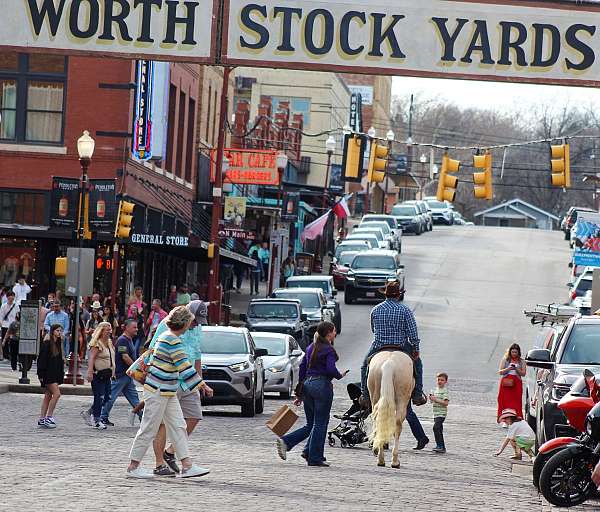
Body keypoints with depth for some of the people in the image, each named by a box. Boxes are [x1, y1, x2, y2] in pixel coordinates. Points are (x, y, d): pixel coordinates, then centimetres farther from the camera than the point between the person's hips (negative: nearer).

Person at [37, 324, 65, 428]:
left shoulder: (58, 343, 13)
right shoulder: (46, 343, -12)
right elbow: (41, 360, -15)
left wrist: (61, 374, 16)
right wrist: (41, 374, -18)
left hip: (55, 374, 9)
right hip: (48, 374, -9)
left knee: (48, 396, 9)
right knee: (56, 393, -15)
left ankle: (42, 419, 11)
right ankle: (49, 417, -10)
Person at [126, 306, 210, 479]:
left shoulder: (166, 336, 12)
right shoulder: (172, 340, -19)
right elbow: (184, 366, -20)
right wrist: (200, 384, -15)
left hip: (167, 392, 10)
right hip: (158, 391, -10)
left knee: (178, 427, 6)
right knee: (149, 429, -2)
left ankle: (187, 466, 4)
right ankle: (133, 467, 6)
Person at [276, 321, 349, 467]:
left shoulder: (311, 348, 13)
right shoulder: (329, 350, -9)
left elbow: (302, 368, 14)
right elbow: (331, 369, -21)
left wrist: (299, 393, 17)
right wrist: (340, 376, 1)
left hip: (307, 384, 7)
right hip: (322, 385, -7)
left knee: (310, 424, 14)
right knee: (320, 424, 2)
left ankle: (285, 441, -3)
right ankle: (314, 458, 4)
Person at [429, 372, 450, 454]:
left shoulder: (445, 391, -9)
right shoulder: (435, 390, 15)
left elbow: (446, 403, -18)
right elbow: (433, 401, 25)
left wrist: (436, 400, -20)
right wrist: (431, 398, 3)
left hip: (441, 413, -9)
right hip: (436, 413, 9)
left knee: (436, 427, -22)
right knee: (439, 430, 12)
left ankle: (440, 446, -21)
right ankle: (442, 448, 18)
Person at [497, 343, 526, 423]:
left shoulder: (521, 362, 10)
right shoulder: (505, 360, 9)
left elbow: (523, 373, 4)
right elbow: (500, 372, 4)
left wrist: (516, 369, -14)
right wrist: (508, 369, -14)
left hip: (516, 383, 0)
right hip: (505, 382, 0)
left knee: (516, 401, -7)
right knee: (504, 401, -6)